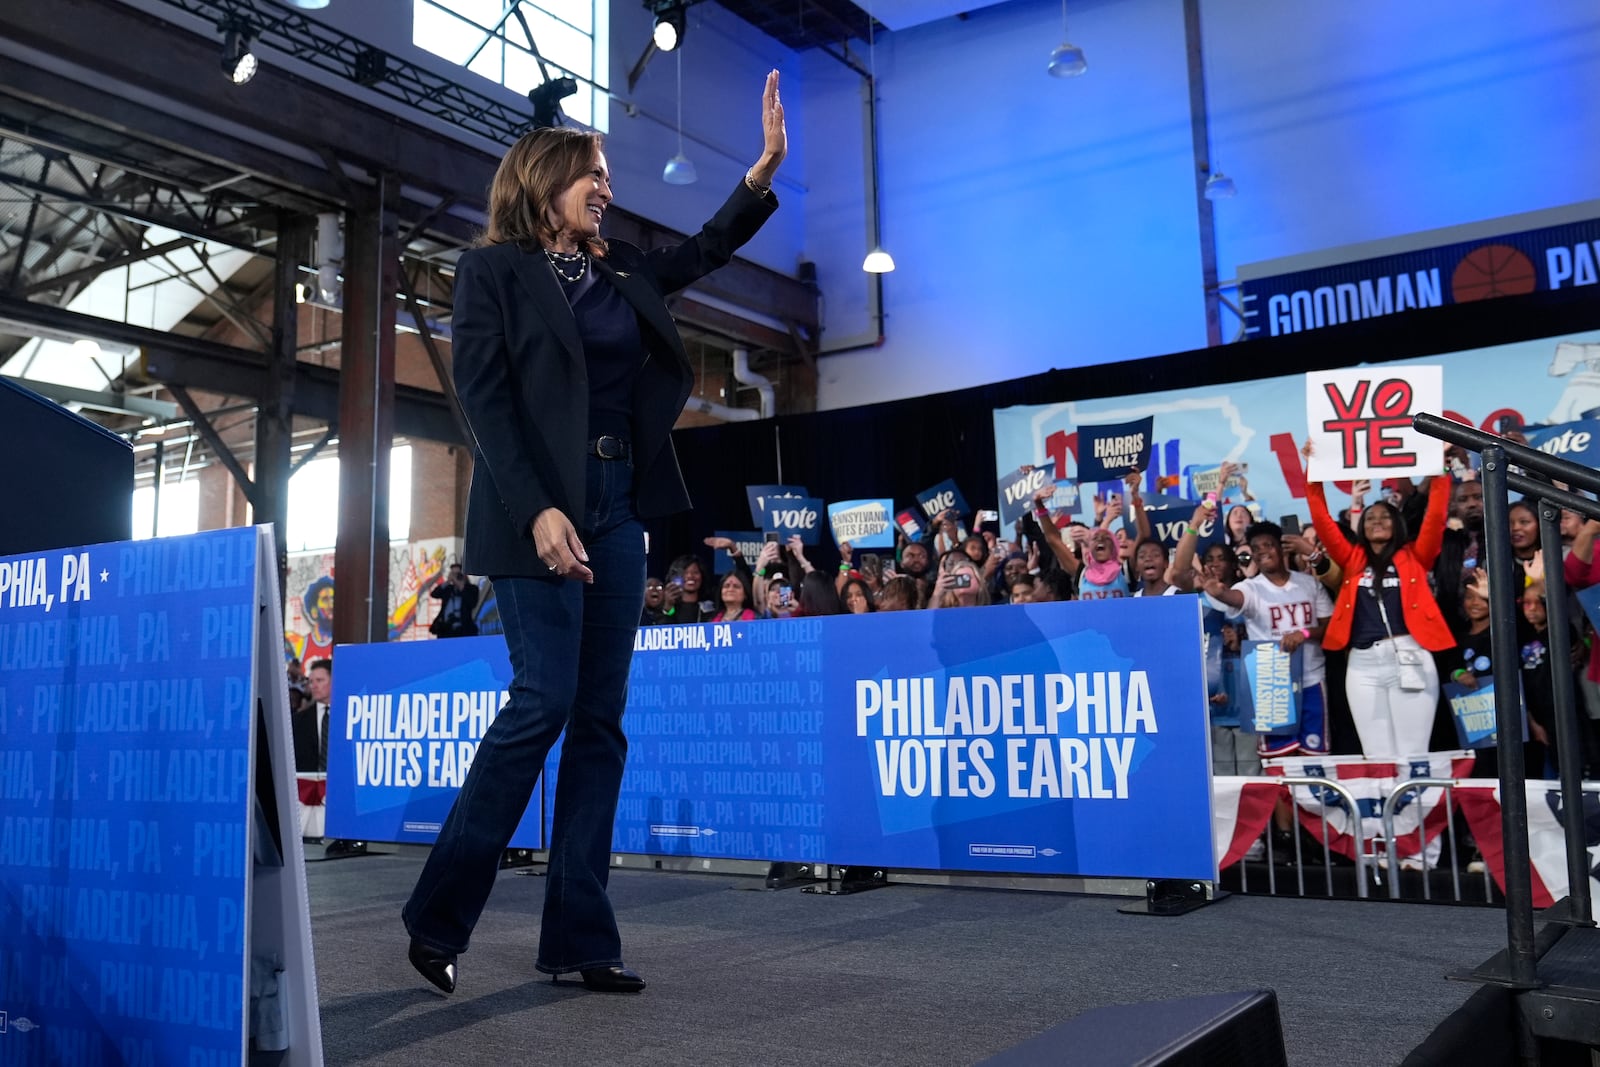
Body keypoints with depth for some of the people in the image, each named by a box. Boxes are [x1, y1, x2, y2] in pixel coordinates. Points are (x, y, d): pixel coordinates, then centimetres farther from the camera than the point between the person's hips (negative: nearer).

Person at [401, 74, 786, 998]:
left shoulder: (618, 270, 16)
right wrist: (537, 510, -19)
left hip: (619, 510, 6)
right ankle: (440, 917, 5)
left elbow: (707, 250, 26)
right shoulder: (494, 269, 0)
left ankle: (581, 938, 9)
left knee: (602, 717, 3)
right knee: (544, 701, -12)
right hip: (539, 509, -6)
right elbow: (484, 399, -9)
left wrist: (767, 166, 11)